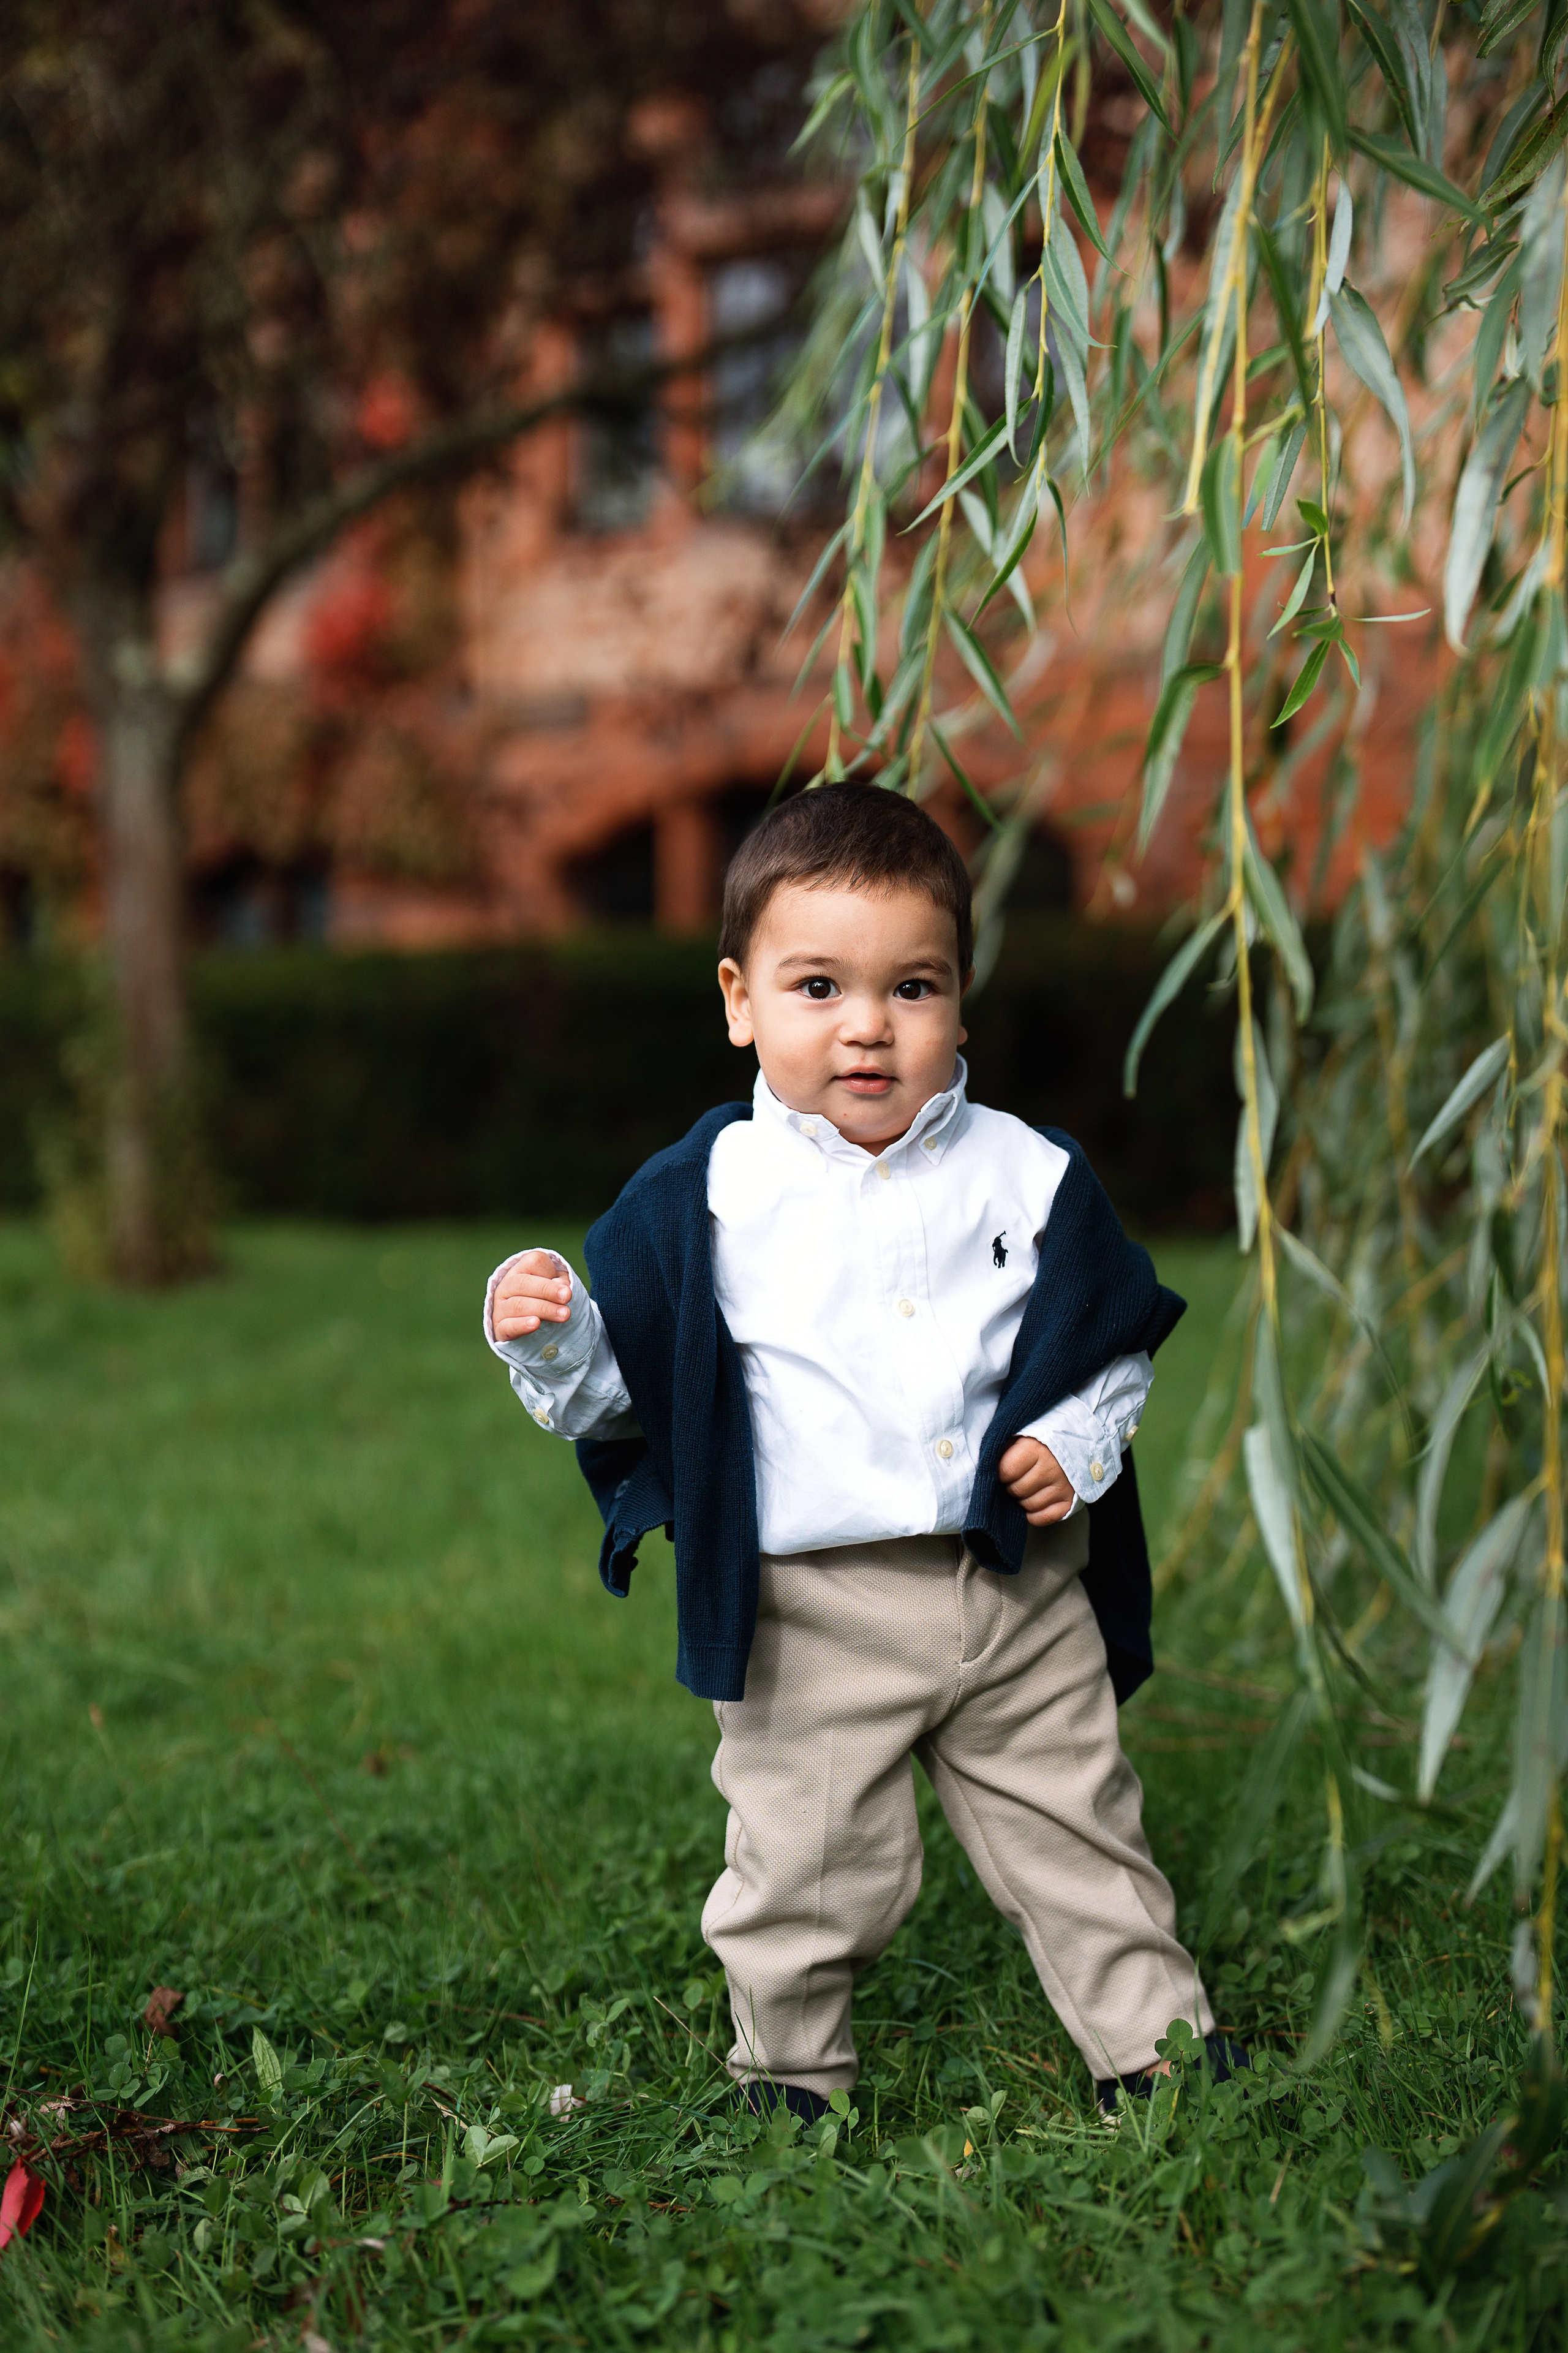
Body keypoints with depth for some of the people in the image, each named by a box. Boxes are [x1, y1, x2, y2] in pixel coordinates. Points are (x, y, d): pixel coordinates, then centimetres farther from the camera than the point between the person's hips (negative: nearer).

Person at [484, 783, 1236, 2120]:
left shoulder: (1027, 1175, 0)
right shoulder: (704, 1198, -5)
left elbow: (1121, 1342, 12)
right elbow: (626, 1386, -1)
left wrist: (1083, 1440, -6)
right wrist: (551, 1344, -20)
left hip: (1020, 1591, 2)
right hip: (813, 1618, -2)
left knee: (1083, 1840, 15)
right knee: (809, 1875, 9)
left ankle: (1158, 2047, 34)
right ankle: (789, 2080, 33)